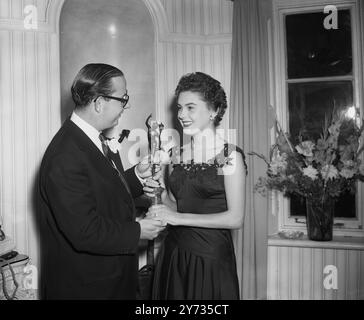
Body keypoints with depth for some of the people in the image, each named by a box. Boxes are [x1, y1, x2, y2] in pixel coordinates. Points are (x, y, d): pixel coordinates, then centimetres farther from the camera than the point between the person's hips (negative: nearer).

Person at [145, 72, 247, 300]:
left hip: (211, 257, -4)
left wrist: (179, 218, -17)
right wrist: (161, 195, -7)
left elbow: (235, 218, -15)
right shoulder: (176, 156, 4)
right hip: (173, 254, 5)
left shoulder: (230, 155, -10)